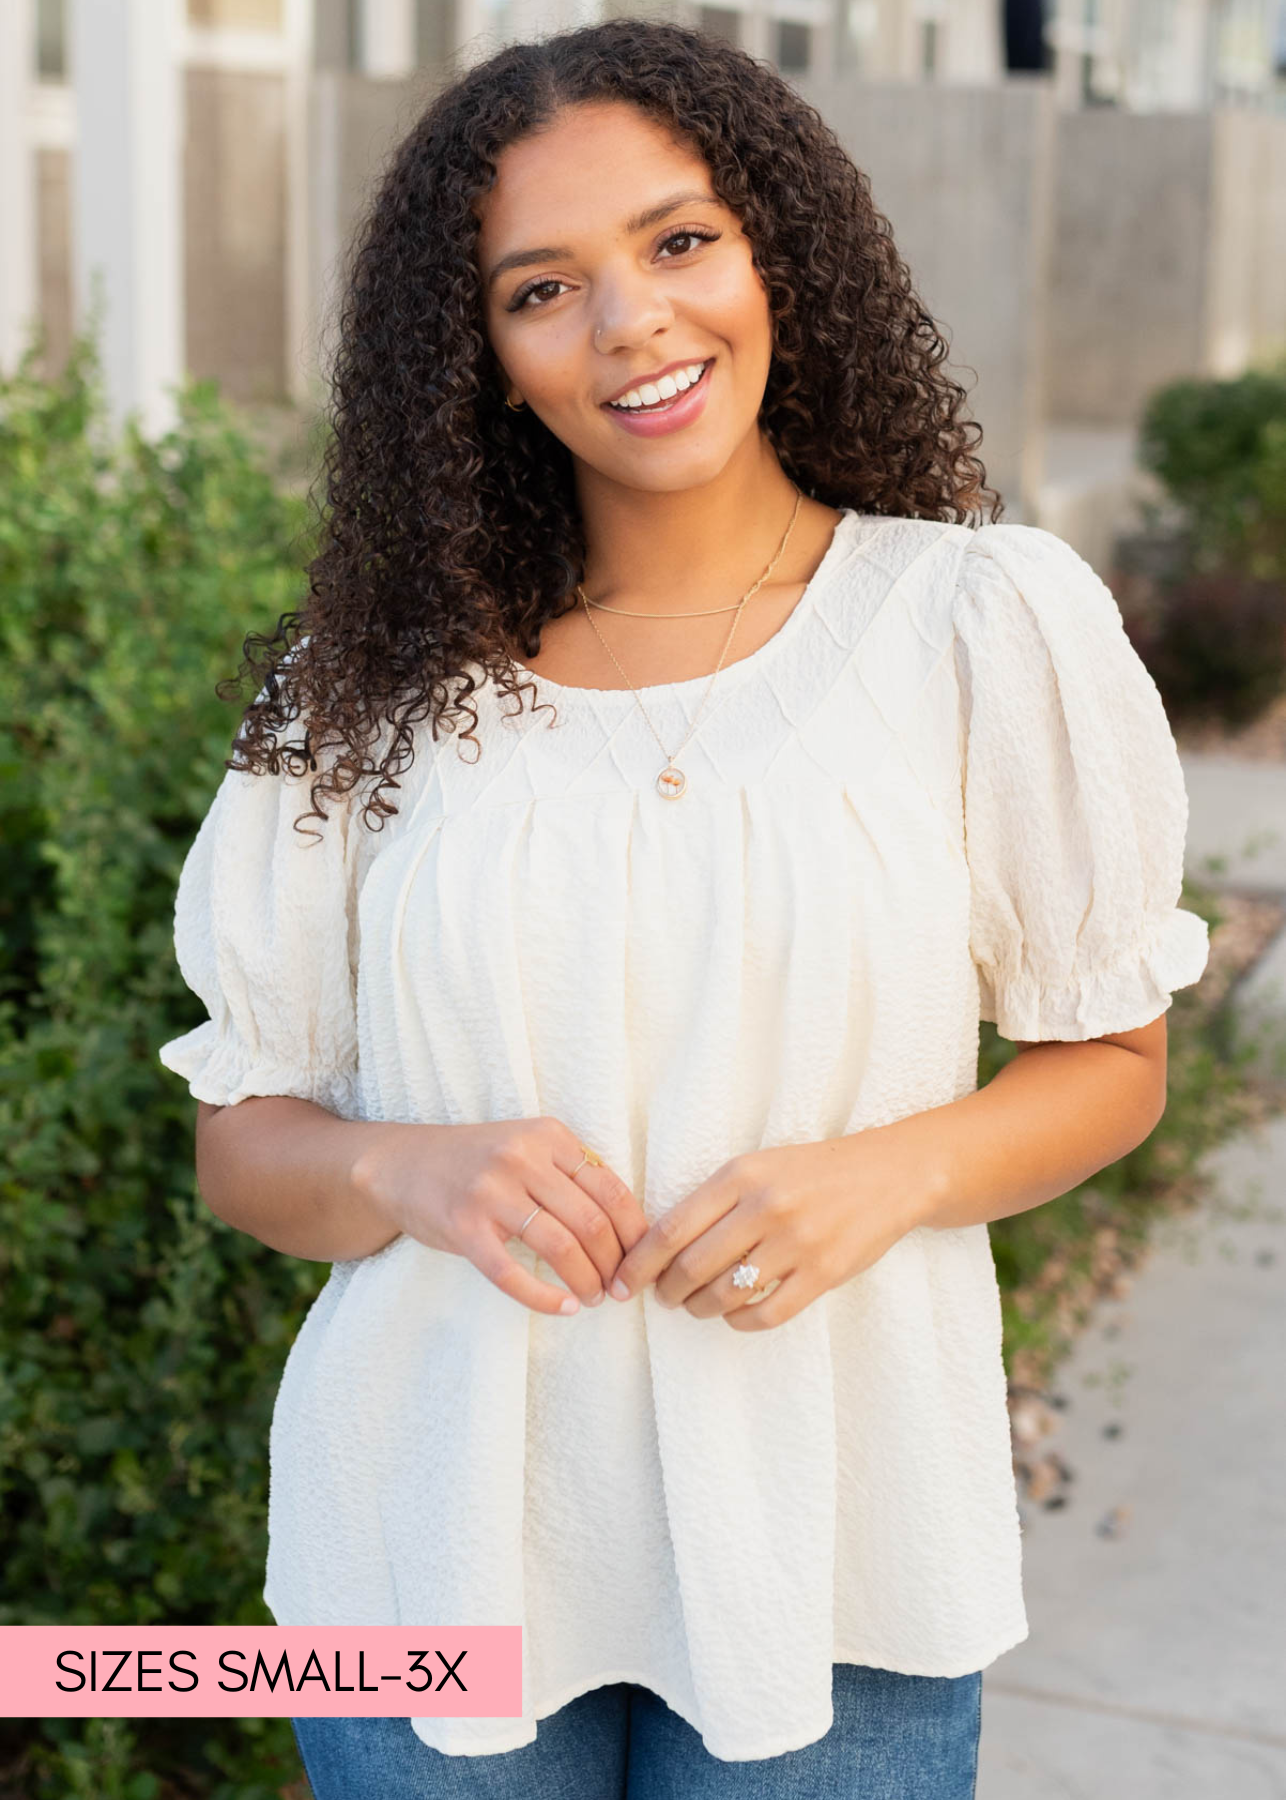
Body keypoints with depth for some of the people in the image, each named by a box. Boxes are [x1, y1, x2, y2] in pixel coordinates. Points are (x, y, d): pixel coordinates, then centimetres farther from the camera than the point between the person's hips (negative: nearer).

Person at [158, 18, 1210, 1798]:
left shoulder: (985, 621, -5)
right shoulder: (376, 687, 0)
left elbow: (1110, 1054, 3)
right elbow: (243, 1137, 4)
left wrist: (885, 1173, -16)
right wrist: (416, 1171, -17)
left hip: (830, 1563, -1)